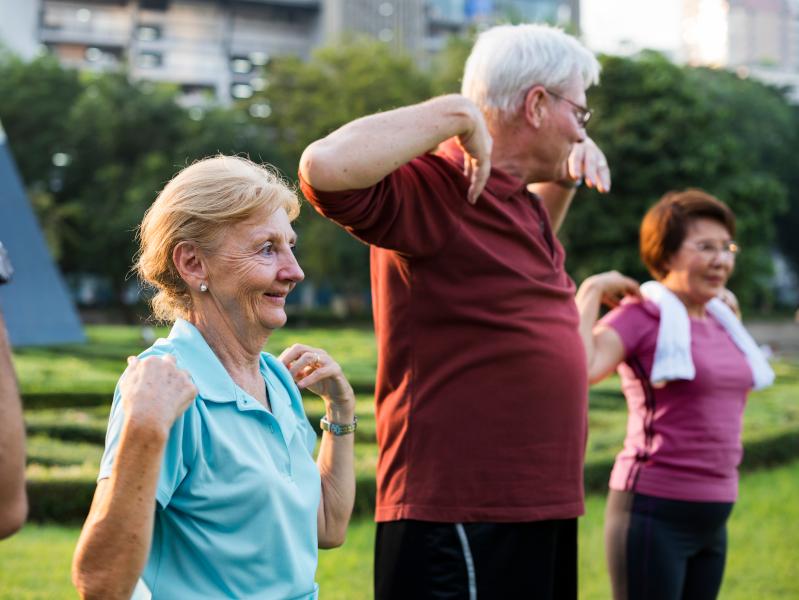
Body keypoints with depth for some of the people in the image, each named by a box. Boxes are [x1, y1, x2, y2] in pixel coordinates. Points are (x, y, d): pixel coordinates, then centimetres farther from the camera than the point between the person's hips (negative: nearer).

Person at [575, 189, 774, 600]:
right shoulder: (640, 317, -11)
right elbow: (578, 371, -29)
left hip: (712, 518, 8)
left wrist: (732, 316, 20)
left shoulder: (718, 320, 11)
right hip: (655, 509, -8)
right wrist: (591, 290, -19)